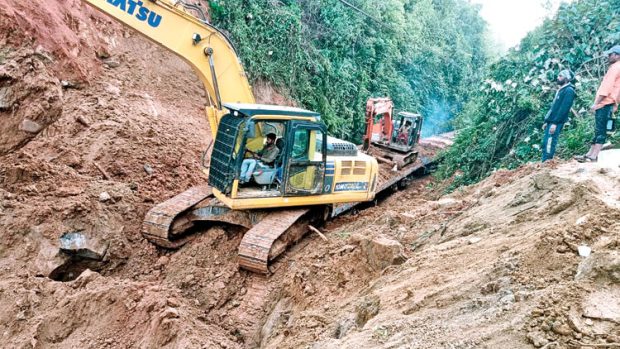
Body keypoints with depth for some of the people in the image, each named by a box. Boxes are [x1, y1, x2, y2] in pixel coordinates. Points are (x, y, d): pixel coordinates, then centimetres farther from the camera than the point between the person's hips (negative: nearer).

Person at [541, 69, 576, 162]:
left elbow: (564, 108, -17)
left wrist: (555, 123, -22)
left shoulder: (569, 90, -8)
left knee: (549, 144, -13)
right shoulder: (561, 90, 21)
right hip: (551, 121, 9)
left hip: (556, 123, -9)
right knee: (545, 144, 7)